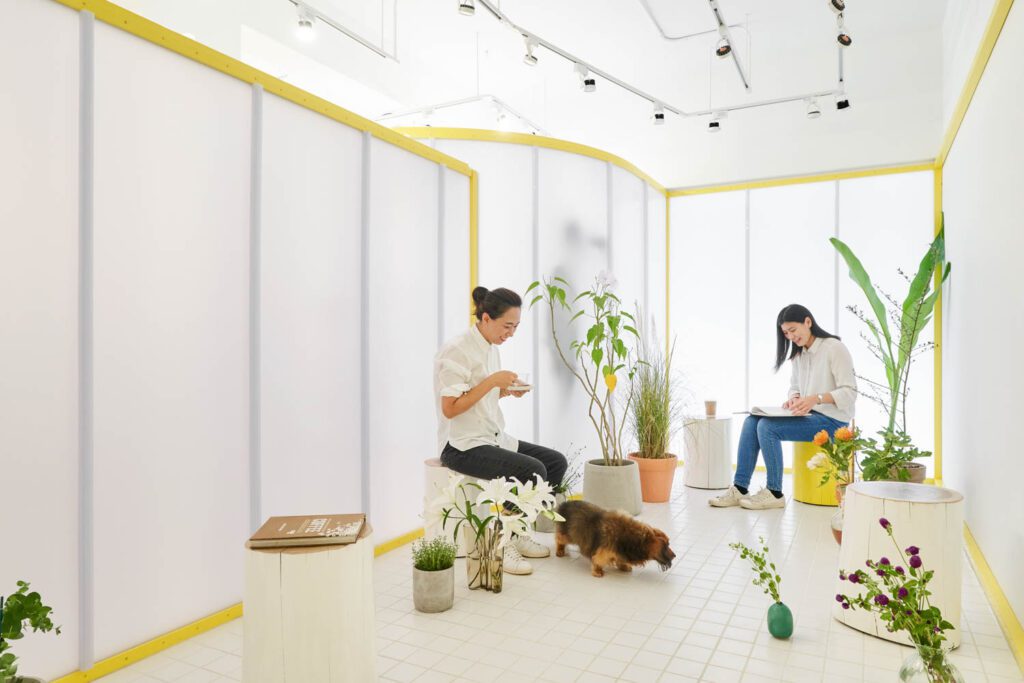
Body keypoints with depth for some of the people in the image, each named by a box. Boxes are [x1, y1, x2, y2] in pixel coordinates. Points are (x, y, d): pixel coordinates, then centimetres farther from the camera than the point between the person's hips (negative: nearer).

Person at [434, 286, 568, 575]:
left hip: (492, 438, 9)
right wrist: (492, 381, -23)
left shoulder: (491, 348, 10)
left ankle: (518, 534, 9)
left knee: (556, 461, 0)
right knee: (532, 470, -25)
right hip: (462, 445, -9)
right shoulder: (457, 350, -16)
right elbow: (449, 409, -20)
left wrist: (506, 390, 1)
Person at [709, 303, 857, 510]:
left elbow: (849, 392, -16)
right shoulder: (798, 354, 13)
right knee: (751, 422, -13)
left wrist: (816, 399, -31)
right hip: (807, 415, 8)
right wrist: (795, 398, -5)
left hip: (831, 420, -8)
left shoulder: (834, 348, -11)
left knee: (768, 426, -26)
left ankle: (775, 493, -13)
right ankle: (739, 489, -15)